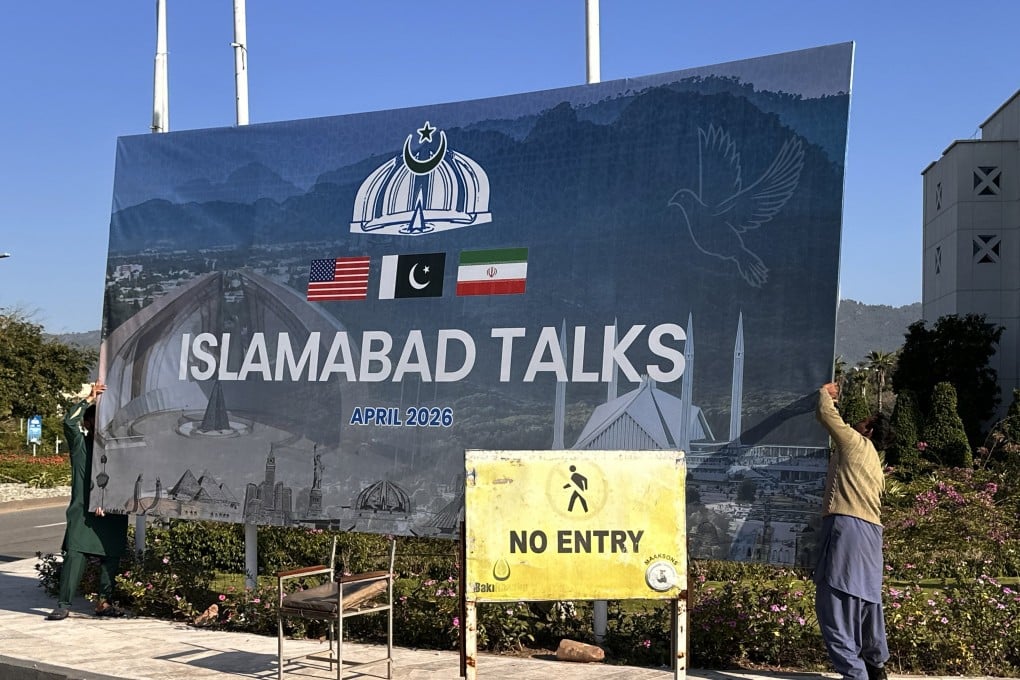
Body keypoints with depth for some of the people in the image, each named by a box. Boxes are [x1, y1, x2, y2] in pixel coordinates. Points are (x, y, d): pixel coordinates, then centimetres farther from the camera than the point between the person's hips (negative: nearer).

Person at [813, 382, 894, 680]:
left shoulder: (855, 442, 3)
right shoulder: (872, 461, 27)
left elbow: (826, 416, 4)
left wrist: (825, 393, 24)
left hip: (848, 527, -10)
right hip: (870, 531, 10)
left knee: (836, 602, -11)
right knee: (867, 600, 18)